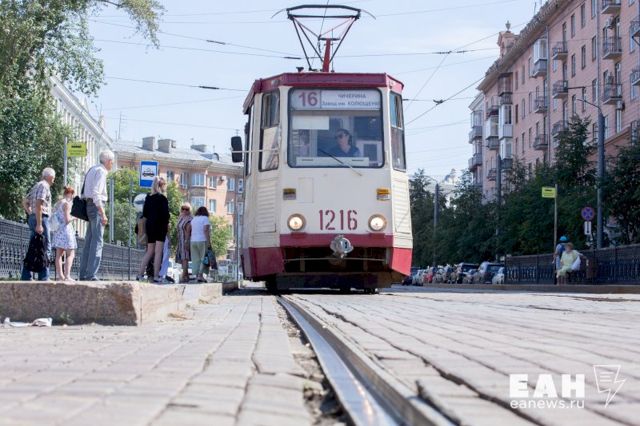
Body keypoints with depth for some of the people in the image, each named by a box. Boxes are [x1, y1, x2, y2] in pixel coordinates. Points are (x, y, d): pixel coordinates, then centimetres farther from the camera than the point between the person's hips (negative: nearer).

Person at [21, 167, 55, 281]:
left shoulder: (36, 186, 20)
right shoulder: (44, 186, -10)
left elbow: (25, 202, 24)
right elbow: (38, 205, -20)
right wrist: (39, 224, -23)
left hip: (32, 218, 10)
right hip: (41, 218, -10)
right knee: (45, 248, -7)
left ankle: (26, 276, 10)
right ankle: (43, 278, -10)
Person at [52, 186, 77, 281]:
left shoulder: (57, 204, 14)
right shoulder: (67, 203, -11)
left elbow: (55, 218, 17)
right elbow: (67, 220, -17)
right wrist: (74, 217, 2)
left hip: (58, 230, 9)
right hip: (66, 229, -8)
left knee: (59, 254, 7)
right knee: (70, 254, -6)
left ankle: (60, 275, 8)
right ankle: (67, 275, -16)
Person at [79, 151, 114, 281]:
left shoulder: (92, 170, 20)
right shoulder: (101, 171, -9)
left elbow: (84, 193, 21)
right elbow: (96, 193, -20)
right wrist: (103, 213, -23)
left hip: (89, 205, 10)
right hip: (97, 206, -10)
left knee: (89, 241, 11)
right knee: (97, 242, -12)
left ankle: (83, 275, 11)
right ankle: (91, 275, -18)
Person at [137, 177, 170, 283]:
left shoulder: (148, 198, 9)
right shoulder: (162, 198, -10)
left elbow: (144, 213, 10)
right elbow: (165, 213, -13)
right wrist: (167, 223, 2)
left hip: (149, 226, 6)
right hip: (160, 226, -6)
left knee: (149, 251, 13)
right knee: (158, 252, -4)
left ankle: (140, 274, 7)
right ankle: (156, 276, -8)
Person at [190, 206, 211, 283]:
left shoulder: (193, 220, 15)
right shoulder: (205, 218, -3)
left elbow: (191, 231, 9)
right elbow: (206, 230, -13)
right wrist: (209, 241, -14)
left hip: (193, 241, 6)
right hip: (202, 240, -6)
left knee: (196, 259, 6)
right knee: (204, 258, -3)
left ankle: (196, 275, 2)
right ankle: (200, 275, -12)